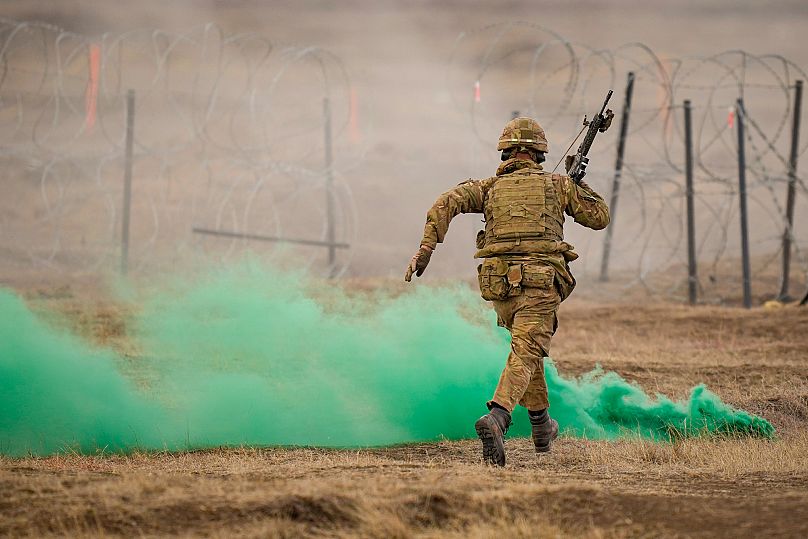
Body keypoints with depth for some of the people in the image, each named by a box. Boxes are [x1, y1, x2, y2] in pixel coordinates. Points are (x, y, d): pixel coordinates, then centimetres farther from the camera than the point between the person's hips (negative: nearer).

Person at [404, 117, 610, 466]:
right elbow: (599, 217, 21)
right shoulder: (557, 185, 11)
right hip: (540, 283, -4)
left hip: (499, 284, 4)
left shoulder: (491, 187, 15)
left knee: (528, 347, 28)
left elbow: (447, 202, -1)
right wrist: (578, 182, 33)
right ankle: (496, 418, -41)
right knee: (525, 356, -14)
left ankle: (541, 426, 38)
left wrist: (426, 248, -5)